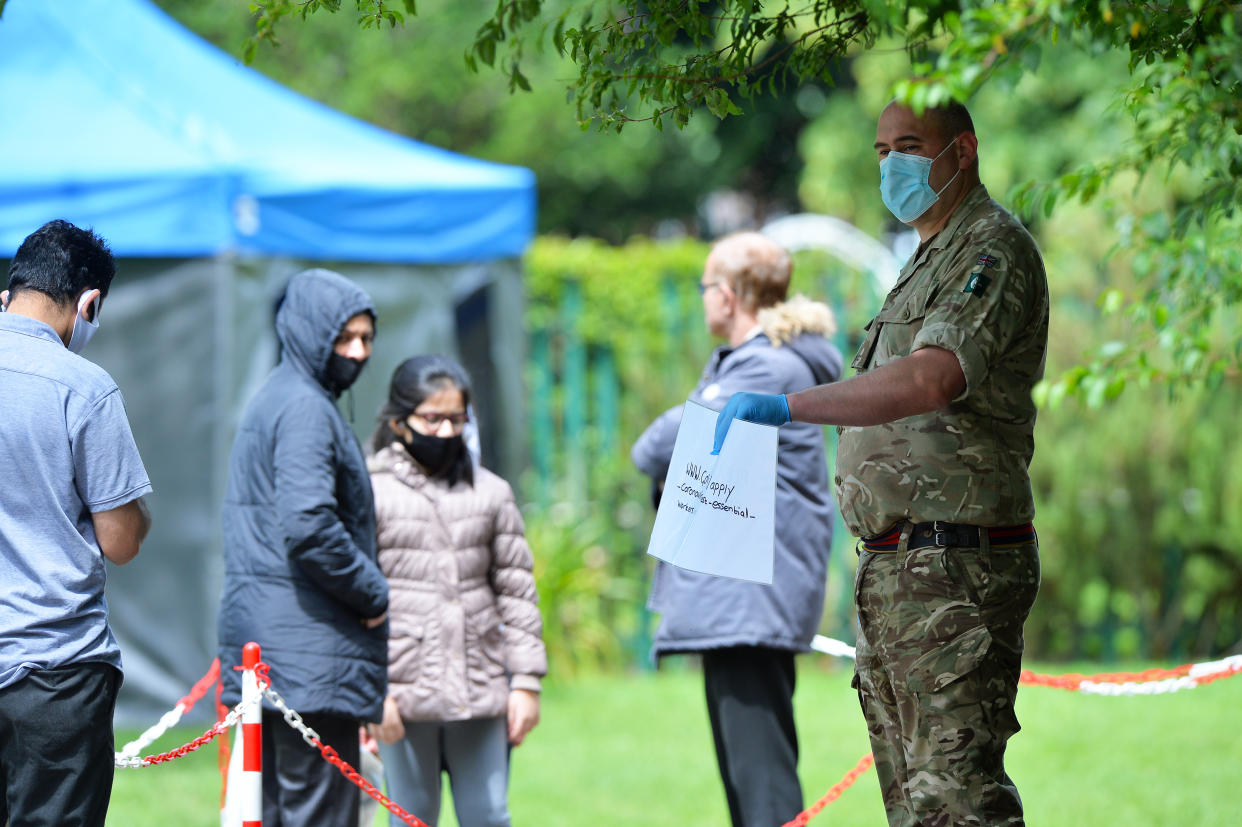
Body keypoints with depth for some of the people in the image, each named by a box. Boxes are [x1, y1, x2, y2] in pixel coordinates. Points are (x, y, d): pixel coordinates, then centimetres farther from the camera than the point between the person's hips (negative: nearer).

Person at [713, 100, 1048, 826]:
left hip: (954, 568, -11)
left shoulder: (993, 250, -12)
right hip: (895, 572, 11)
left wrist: (788, 406, -33)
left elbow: (932, 380, -29)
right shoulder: (933, 261, 22)